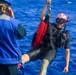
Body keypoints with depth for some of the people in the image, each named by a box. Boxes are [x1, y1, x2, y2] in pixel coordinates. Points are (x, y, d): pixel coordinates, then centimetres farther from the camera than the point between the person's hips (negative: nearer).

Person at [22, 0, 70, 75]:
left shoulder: (65, 34, 15)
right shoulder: (50, 26, 17)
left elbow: (67, 51, 15)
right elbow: (41, 17, 3)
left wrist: (67, 66, 8)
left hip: (51, 51, -2)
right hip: (41, 48, 2)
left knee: (44, 63, -38)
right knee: (24, 57, -25)